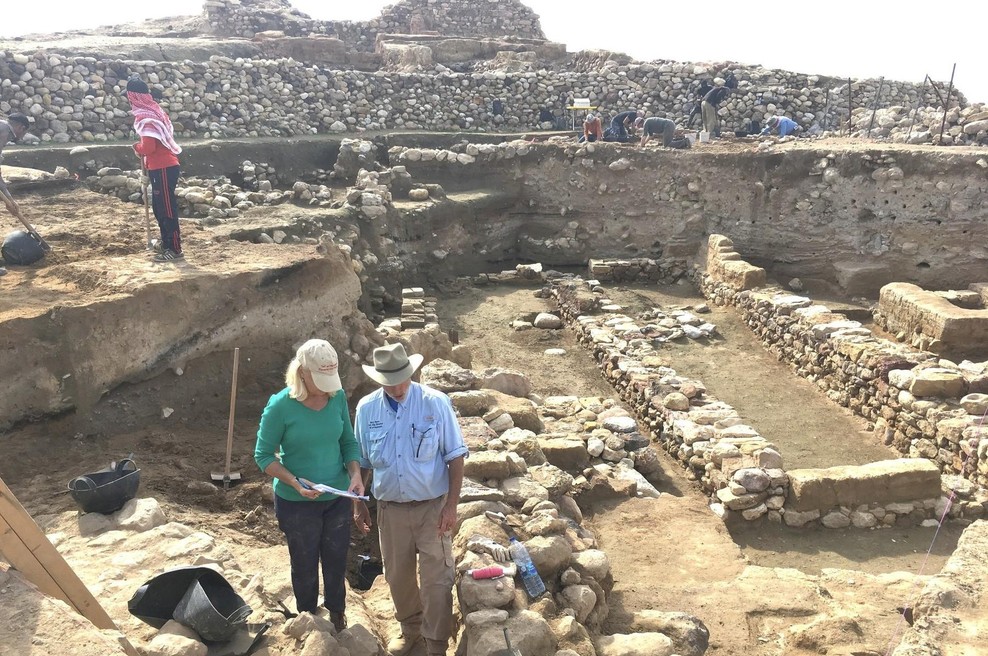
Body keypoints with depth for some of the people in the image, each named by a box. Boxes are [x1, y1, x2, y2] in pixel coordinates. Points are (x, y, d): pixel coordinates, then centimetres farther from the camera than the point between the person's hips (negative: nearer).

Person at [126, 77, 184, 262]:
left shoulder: (145, 117, -16)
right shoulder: (152, 110, 13)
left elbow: (148, 147, -23)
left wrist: (137, 147, -2)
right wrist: (146, 160, 16)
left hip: (163, 169, -10)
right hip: (162, 167, 10)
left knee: (167, 208, -5)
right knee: (159, 206, 17)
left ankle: (175, 249, -1)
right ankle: (166, 242, 27)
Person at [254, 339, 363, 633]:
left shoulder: (337, 396, -10)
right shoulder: (280, 406, -21)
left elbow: (348, 441, 1)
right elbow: (264, 456, -12)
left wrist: (355, 473, -15)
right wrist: (295, 482, -26)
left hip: (337, 498, 3)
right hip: (297, 503, -3)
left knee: (337, 561, 20)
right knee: (305, 565, 17)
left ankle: (337, 615, 45)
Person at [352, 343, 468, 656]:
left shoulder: (436, 403, -16)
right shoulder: (366, 409, -7)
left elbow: (456, 457, -10)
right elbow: (362, 461, 6)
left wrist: (452, 505, -12)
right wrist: (358, 503, 10)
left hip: (432, 507, -3)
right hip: (390, 509, 3)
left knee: (436, 579, 6)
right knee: (397, 575, 19)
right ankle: (410, 627, 45)